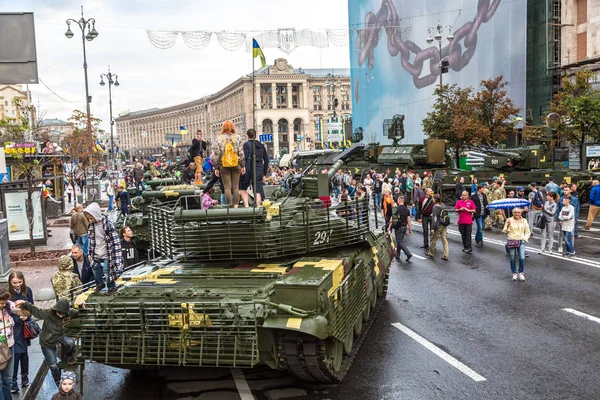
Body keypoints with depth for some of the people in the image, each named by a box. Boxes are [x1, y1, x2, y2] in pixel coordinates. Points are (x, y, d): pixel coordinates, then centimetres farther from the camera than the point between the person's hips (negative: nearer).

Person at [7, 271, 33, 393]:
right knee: (16, 353, -6)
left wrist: (27, 316, -12)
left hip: (24, 326, 3)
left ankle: (25, 376, 31)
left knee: (24, 351, 15)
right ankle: (13, 380, 7)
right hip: (12, 327, -3)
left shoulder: (27, 290, -4)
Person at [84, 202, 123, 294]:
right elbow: (91, 239, 10)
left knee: (107, 272, -2)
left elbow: (115, 240, -18)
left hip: (106, 255, -6)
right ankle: (99, 284, 41)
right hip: (96, 255, 6)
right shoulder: (92, 224, -2)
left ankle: (111, 287, 22)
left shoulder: (107, 223, -20)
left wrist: (115, 258, -18)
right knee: (95, 270, 15)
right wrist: (90, 253, 12)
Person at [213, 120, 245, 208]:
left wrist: (216, 167, 6)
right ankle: (236, 206, 5)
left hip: (224, 166, -1)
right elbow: (241, 152, 1)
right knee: (236, 187, 6)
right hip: (236, 164, 1)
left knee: (227, 187, 2)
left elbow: (217, 154, -1)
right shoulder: (237, 137, 1)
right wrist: (243, 166, 8)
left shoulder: (219, 138, -3)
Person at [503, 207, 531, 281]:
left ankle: (521, 273, 10)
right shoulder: (509, 220, 0)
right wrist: (507, 225, -17)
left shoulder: (524, 221, 7)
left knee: (522, 258, -10)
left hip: (521, 241, 1)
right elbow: (504, 231, -1)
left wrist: (525, 238, -1)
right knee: (513, 259, 2)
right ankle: (514, 273, 19)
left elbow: (528, 232, 14)